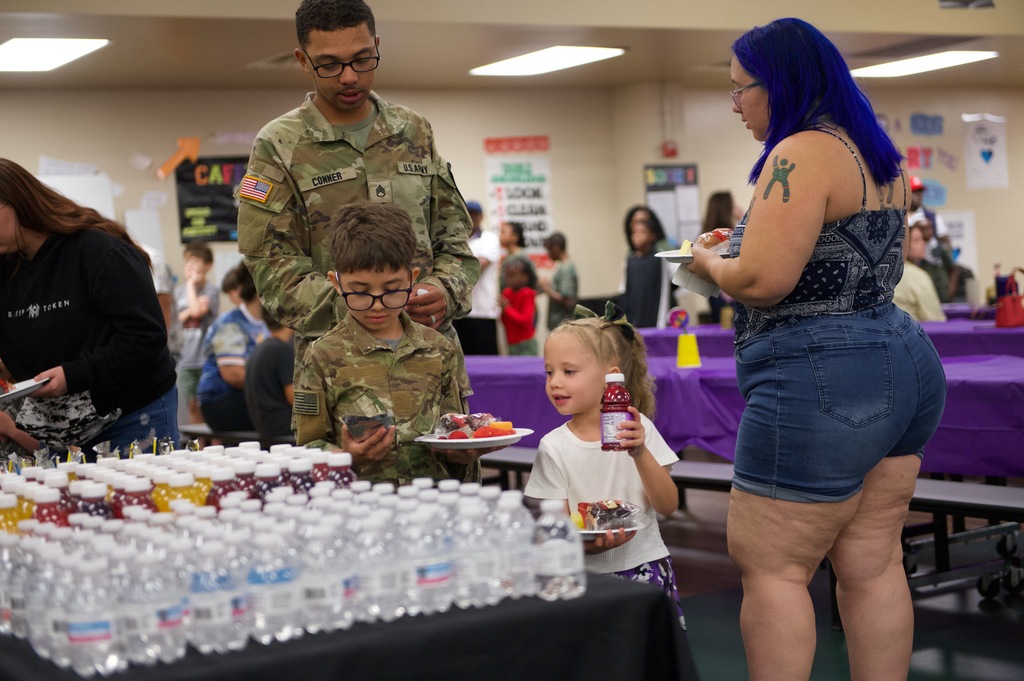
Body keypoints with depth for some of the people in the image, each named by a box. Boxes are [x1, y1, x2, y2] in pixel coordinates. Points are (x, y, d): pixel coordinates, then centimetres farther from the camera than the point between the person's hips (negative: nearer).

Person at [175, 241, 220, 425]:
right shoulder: (180, 290, 10)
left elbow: (197, 312, -21)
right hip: (186, 359, 5)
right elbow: (177, 318, 6)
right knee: (192, 405, 11)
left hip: (206, 358, -5)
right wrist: (190, 310, -13)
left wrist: (191, 285, -11)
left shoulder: (211, 290, -7)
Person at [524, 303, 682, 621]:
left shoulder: (638, 429, -2)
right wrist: (588, 544, -24)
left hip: (645, 566, 0)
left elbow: (668, 506, -4)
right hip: (589, 575, 0)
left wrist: (640, 453, -19)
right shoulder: (554, 448, -2)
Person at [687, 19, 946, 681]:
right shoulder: (878, 156, 15)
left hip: (823, 379, -10)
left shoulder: (802, 153, -14)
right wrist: (749, 245, 21)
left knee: (769, 565, 0)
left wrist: (709, 262, -1)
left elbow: (761, 281, -22)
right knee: (871, 564, 12)